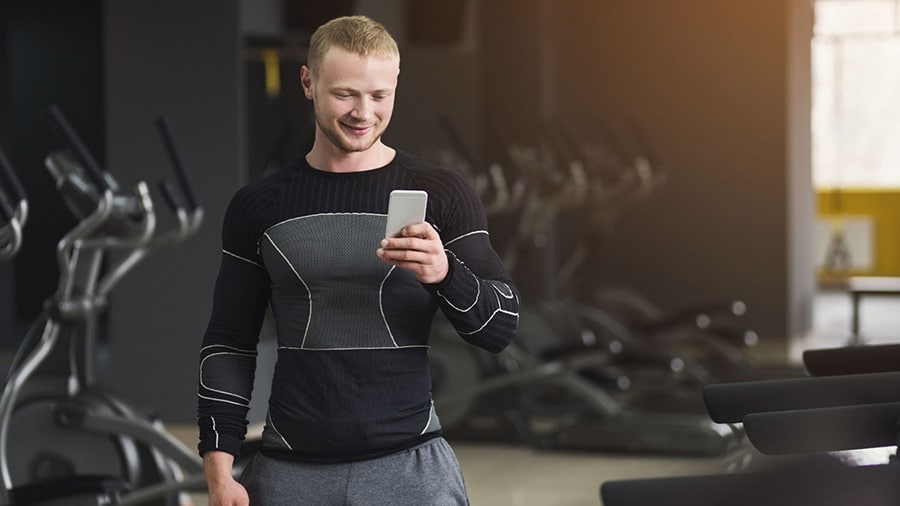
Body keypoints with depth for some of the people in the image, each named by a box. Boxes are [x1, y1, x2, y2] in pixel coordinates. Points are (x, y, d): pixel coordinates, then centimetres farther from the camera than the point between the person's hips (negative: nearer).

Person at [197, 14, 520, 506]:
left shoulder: (440, 194, 0)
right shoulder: (259, 205, 5)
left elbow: (500, 326, -3)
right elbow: (230, 344, 8)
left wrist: (445, 273, -22)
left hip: (409, 465, -1)